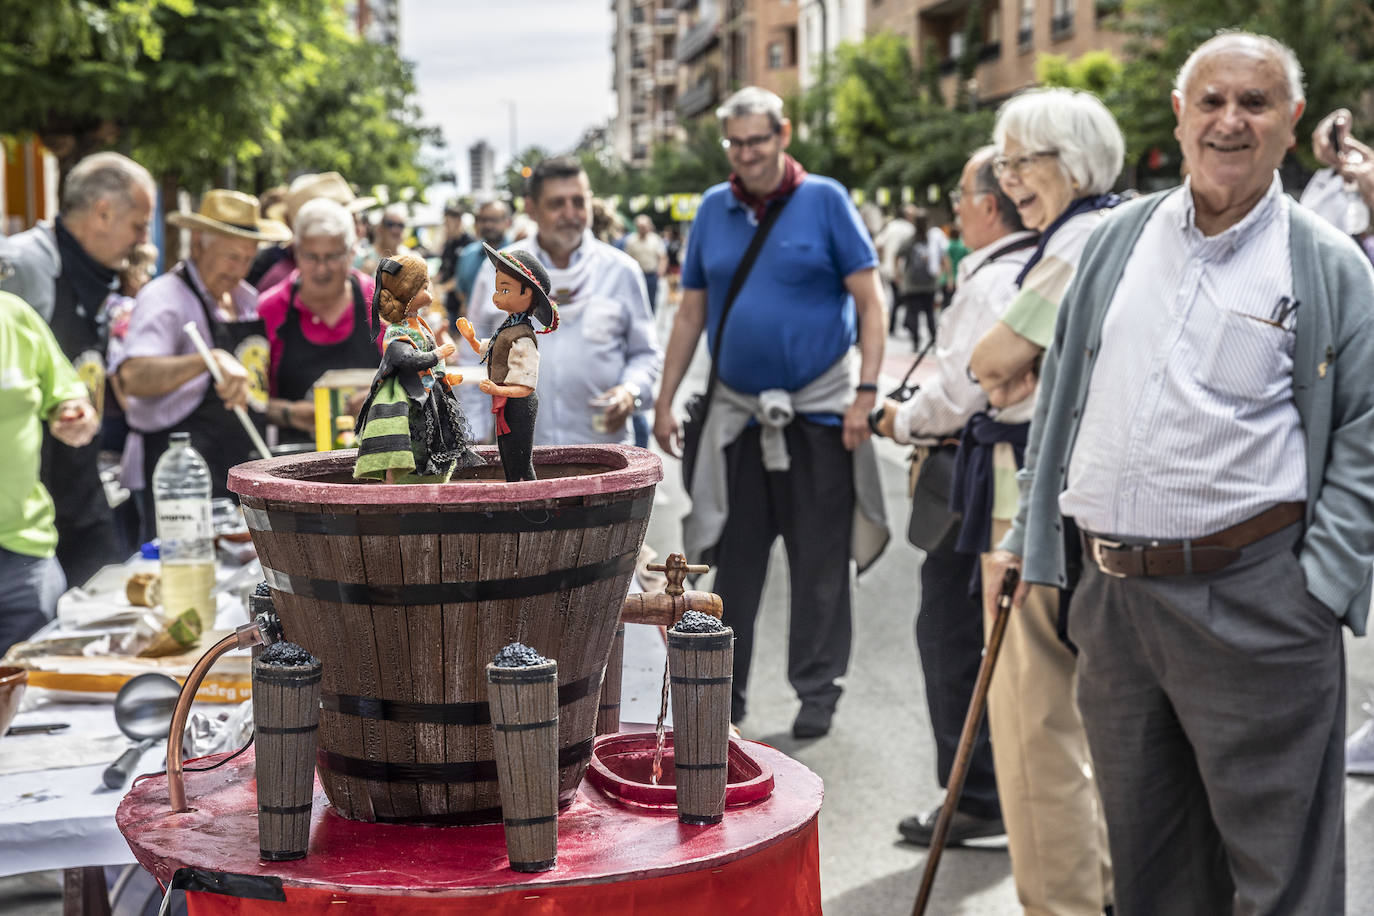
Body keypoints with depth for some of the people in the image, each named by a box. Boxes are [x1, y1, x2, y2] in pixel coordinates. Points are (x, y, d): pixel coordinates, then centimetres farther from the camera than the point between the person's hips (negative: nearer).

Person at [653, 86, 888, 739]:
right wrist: (664, 401, 8)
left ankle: (818, 688, 16)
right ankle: (725, 686, 20)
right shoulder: (713, 208, 7)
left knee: (819, 560, 3)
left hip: (818, 409, -3)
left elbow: (869, 300, -5)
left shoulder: (824, 200, -4)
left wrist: (866, 392, -13)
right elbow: (691, 313, 12)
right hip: (738, 410, 3)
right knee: (735, 556, 9)